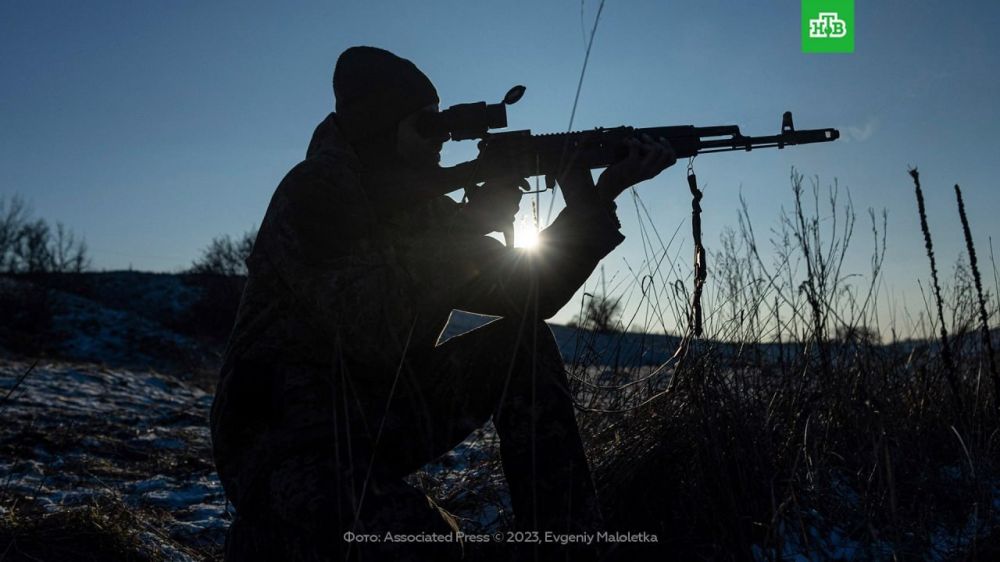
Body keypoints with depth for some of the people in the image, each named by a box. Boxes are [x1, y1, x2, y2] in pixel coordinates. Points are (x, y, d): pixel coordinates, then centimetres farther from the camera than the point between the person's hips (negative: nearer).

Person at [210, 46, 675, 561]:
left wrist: (596, 199, -7)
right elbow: (377, 330, -29)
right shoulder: (314, 192, -15)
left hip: (375, 420, 8)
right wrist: (472, 224, -21)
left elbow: (532, 293, 3)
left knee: (520, 336, -4)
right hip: (280, 436, -8)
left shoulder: (420, 205, 7)